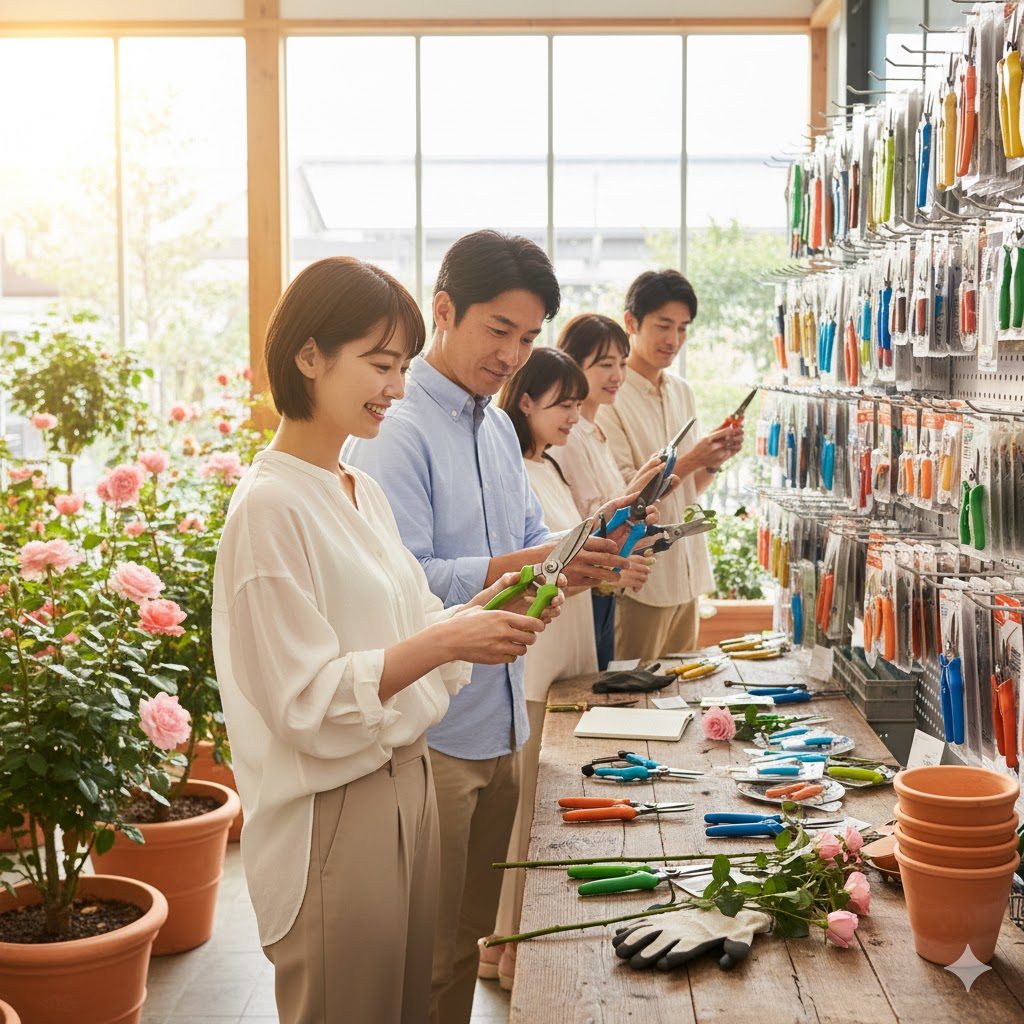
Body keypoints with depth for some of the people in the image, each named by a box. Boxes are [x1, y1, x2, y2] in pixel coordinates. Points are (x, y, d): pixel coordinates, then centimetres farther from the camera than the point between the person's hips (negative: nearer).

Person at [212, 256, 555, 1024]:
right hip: (331, 814, -8)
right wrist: (446, 640, -26)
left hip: (407, 785, 8)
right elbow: (307, 700, -20)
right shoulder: (270, 506, -17)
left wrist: (485, 613, -5)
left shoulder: (365, 493, 9)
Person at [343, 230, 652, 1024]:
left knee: (472, 936, 20)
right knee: (426, 956, 4)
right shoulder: (396, 429, -16)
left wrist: (593, 561, -2)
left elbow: (530, 537, 19)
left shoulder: (497, 428, 13)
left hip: (499, 721, 9)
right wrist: (526, 565, -31)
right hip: (429, 731, -8)